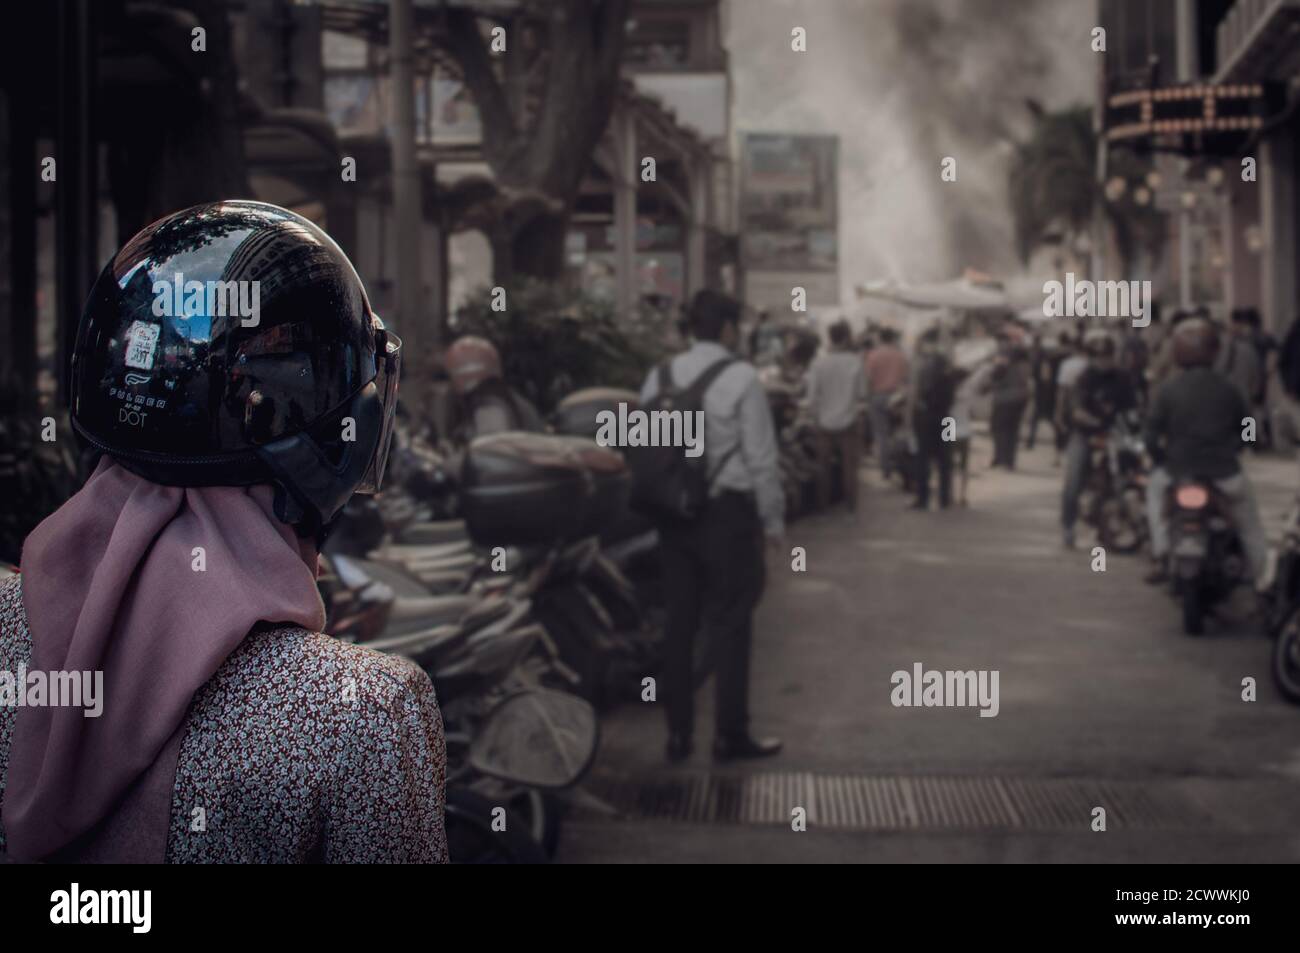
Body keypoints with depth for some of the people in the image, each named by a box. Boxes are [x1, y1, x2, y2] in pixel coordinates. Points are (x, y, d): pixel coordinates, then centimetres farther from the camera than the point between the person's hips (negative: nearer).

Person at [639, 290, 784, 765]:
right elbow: (761, 457, -11)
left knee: (679, 620, 10)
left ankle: (678, 733, 15)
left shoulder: (658, 377, 6)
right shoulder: (740, 377, -10)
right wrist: (773, 520, -3)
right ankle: (730, 734, 6)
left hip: (673, 512, 5)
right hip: (728, 511, -5)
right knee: (730, 623, 2)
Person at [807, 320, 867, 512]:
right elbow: (862, 394, -5)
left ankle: (823, 505, 17)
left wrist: (816, 418, 7)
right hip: (849, 421, -1)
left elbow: (812, 397, -7)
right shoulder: (855, 362, -10)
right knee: (849, 466, 8)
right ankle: (851, 505, 9)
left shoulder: (818, 363, -10)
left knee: (823, 465, 13)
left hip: (825, 422, 1)